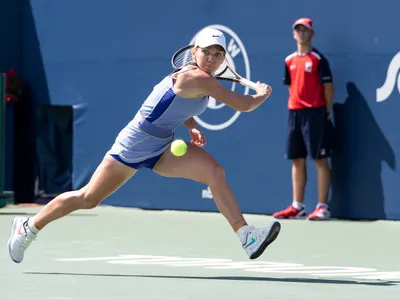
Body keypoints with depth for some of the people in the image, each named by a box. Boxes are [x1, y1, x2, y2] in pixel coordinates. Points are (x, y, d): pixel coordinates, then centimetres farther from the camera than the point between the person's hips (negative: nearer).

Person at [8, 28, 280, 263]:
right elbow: (243, 105, -26)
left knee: (215, 172, -15)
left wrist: (192, 126, 11)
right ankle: (29, 227, 25)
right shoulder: (197, 78, -24)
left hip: (161, 149, 8)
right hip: (134, 145, -8)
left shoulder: (202, 80, 5)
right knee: (88, 199, 4)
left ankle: (246, 237, -19)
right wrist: (262, 95, -7)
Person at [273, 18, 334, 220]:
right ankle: (297, 206, 13)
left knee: (320, 159, -4)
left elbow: (328, 86, -5)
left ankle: (322, 207, -4)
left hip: (315, 113, -6)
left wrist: (326, 112, -7)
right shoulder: (289, 61, 12)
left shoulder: (318, 59, -5)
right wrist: (295, 106, 10)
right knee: (297, 160, 8)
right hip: (294, 113, 6)